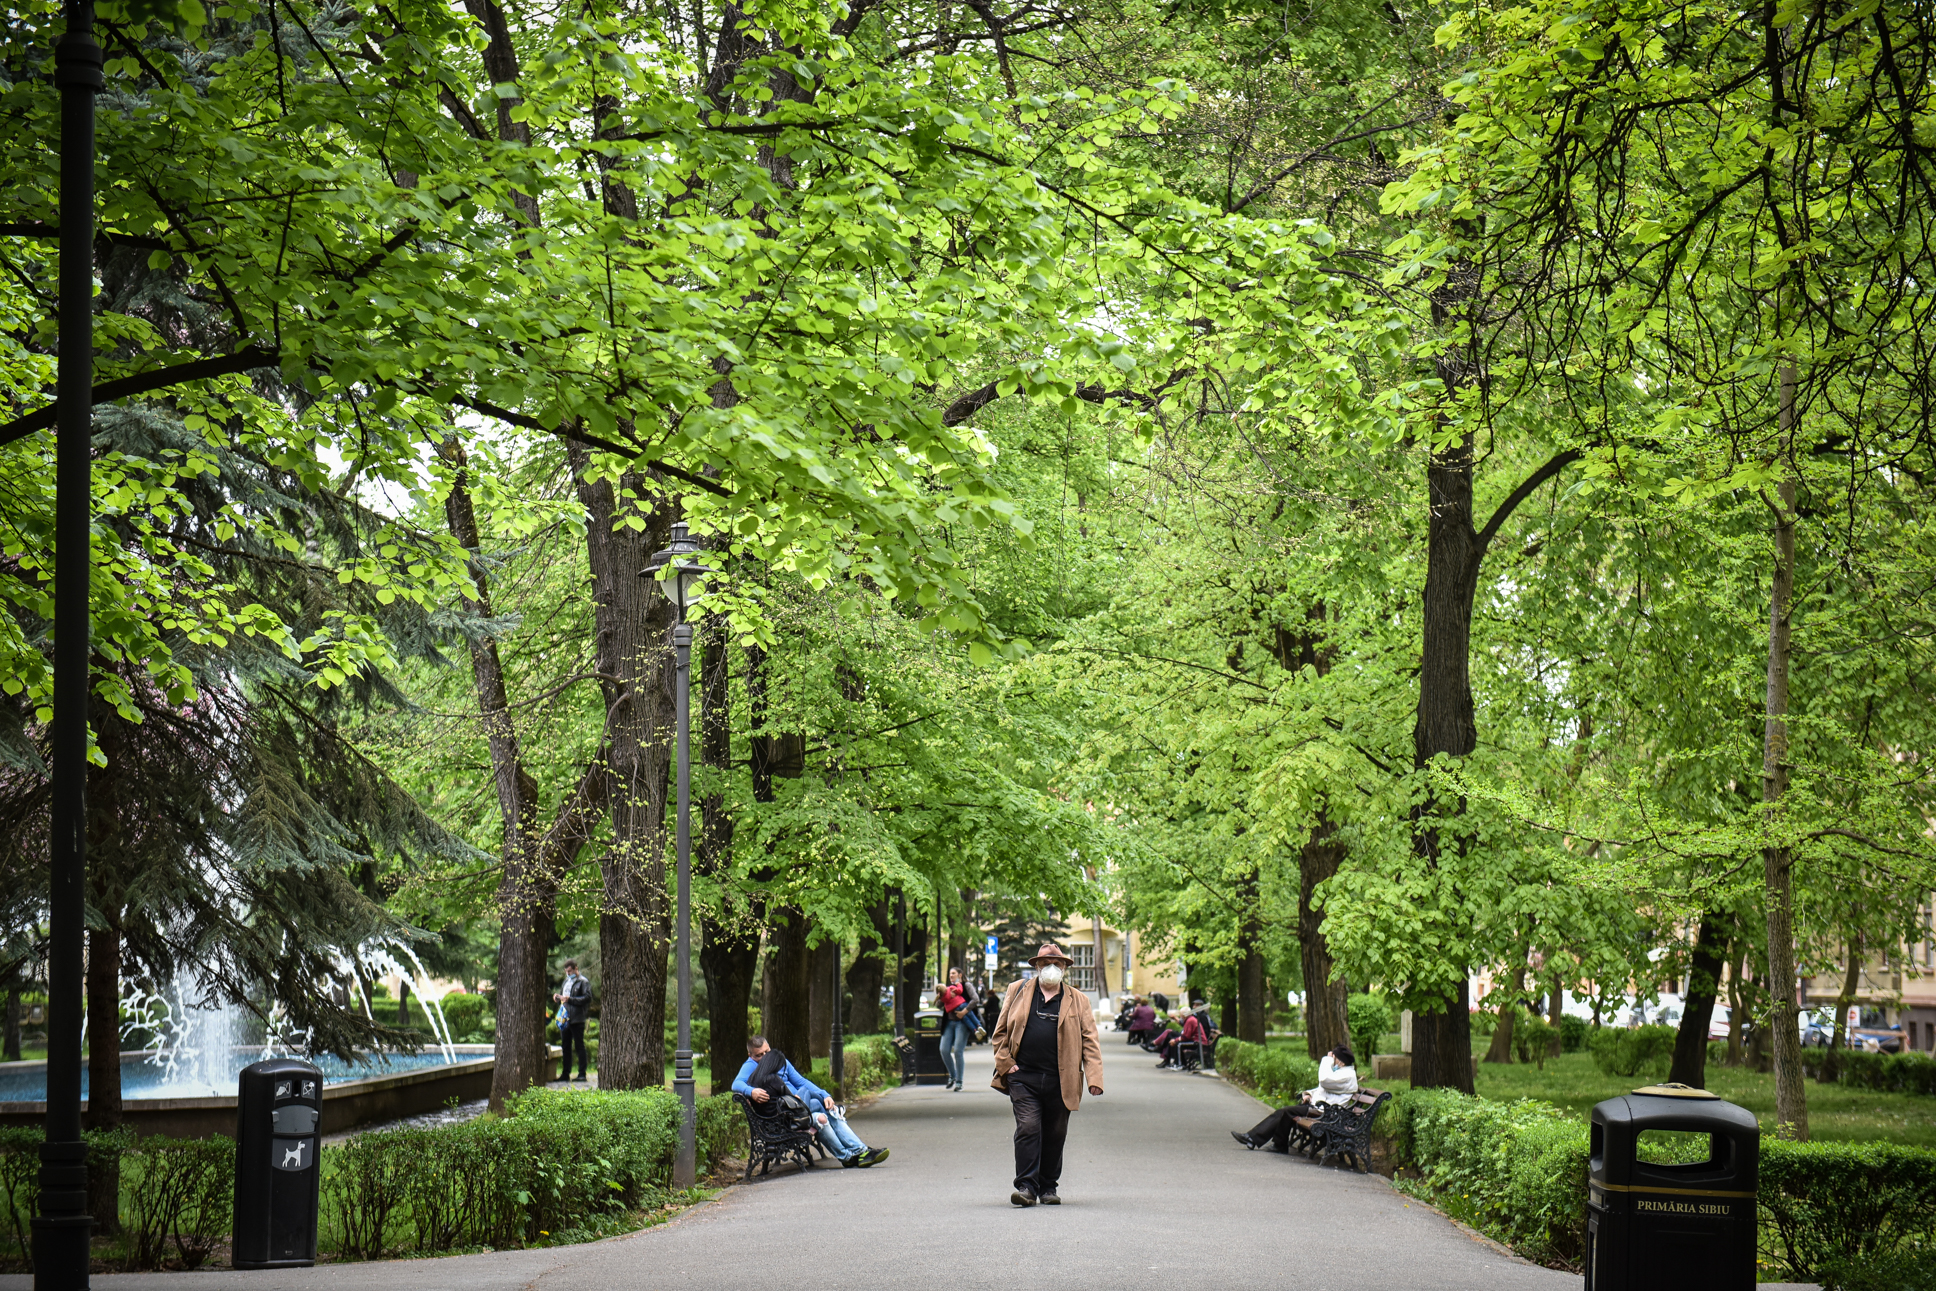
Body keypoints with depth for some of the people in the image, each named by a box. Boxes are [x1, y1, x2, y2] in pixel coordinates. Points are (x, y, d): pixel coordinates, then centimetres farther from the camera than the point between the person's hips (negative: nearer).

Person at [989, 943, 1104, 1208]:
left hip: (1060, 1080, 1)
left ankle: (1048, 1188, 20)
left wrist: (1094, 1078, -6)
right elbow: (1000, 1032, 14)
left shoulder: (1077, 1001, 11)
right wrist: (1005, 1064, 0)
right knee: (1027, 1129, -12)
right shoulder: (1018, 992, 11)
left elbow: (1090, 1041, 5)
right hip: (1023, 1077, -1)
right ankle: (1026, 1187, -12)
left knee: (1054, 1136, 7)